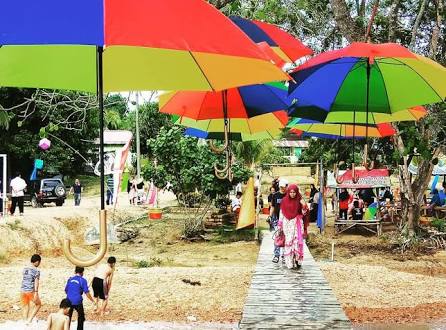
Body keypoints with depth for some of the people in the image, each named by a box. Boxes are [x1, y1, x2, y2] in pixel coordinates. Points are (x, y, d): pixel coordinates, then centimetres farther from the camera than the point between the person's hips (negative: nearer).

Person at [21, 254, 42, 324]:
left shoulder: (25, 269, 10)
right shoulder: (36, 270, -9)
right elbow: (36, 282, -16)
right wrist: (36, 293, -21)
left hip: (23, 290, 5)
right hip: (30, 291, -5)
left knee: (25, 307, 16)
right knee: (38, 304, 16)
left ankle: (25, 321, 17)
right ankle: (30, 319, 7)